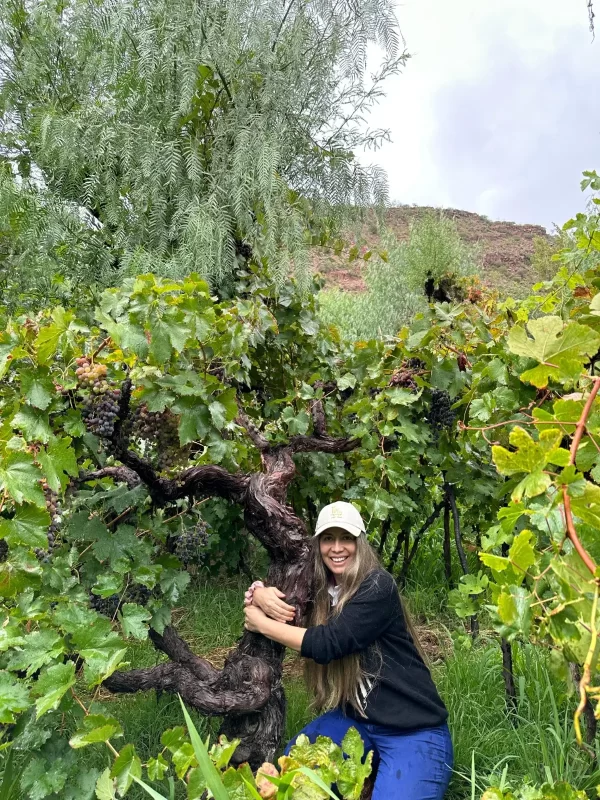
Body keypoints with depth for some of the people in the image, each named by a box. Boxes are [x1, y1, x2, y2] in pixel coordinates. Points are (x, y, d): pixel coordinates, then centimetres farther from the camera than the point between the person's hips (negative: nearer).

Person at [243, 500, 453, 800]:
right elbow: (258, 594, 9)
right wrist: (261, 594, -16)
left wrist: (261, 624, -17)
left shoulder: (377, 586, -20)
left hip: (413, 730, -6)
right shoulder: (319, 588, 1)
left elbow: (326, 643, -26)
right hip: (355, 718, 6)